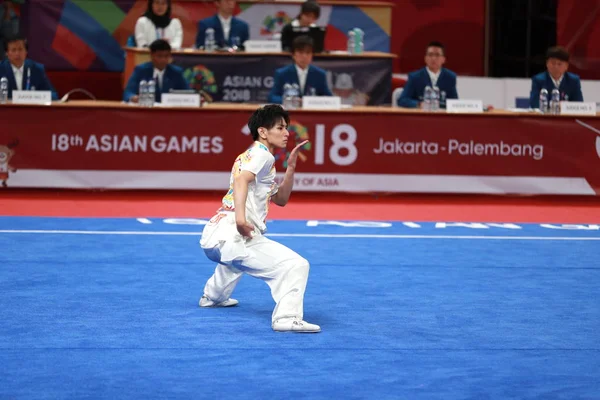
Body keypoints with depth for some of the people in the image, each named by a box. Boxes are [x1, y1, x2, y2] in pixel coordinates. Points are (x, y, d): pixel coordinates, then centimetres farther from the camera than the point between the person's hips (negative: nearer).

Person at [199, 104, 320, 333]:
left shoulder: (248, 156, 25)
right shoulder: (262, 154, -2)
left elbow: (280, 199, 29)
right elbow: (241, 179, -23)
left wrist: (291, 166, 18)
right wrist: (240, 218, -35)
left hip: (213, 237, 10)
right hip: (234, 236, -10)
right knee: (296, 265, -19)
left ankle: (213, 297, 54)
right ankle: (287, 318, -31)